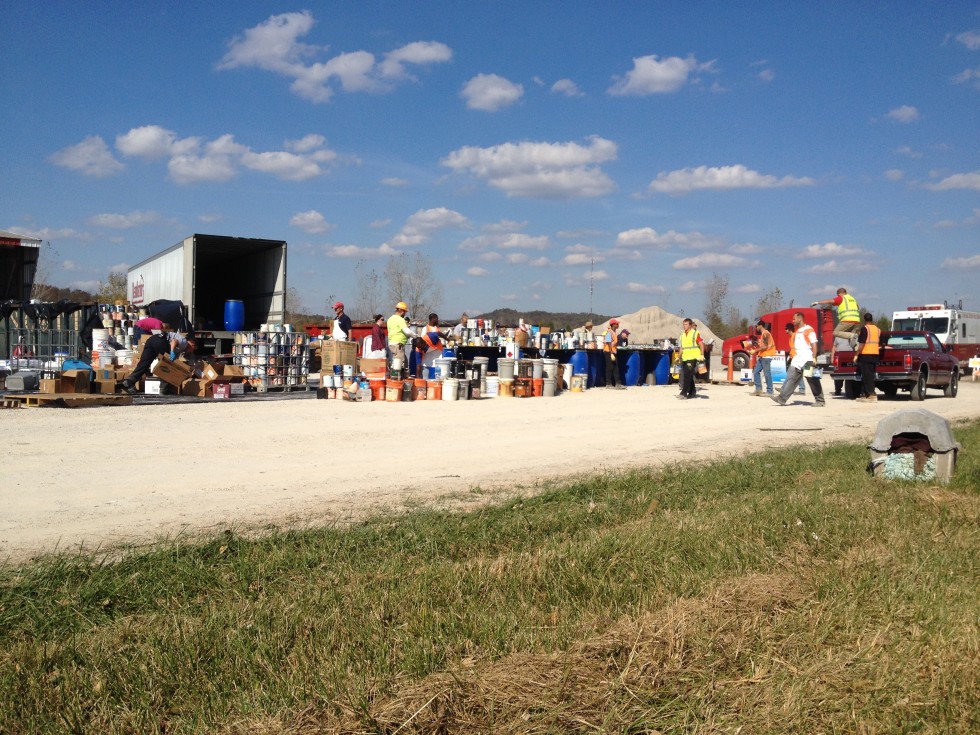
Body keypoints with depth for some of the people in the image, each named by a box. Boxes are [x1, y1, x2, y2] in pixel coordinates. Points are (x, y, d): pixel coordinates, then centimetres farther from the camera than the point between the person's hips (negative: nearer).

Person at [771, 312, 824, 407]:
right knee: (790, 378, 1)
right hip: (797, 360, 8)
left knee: (813, 381, -1)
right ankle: (782, 398, -2)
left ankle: (820, 401, 6)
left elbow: (814, 345, -12)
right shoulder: (797, 331, 17)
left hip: (807, 360, -8)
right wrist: (791, 355, 18)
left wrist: (814, 358, -18)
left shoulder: (809, 330, -8)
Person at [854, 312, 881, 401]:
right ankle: (864, 393, 11)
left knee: (866, 375, -5)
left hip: (865, 354, -7)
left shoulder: (864, 329, -10)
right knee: (870, 374, 10)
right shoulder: (877, 329, 12)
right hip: (875, 354, 7)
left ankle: (872, 394, -11)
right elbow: (880, 344, 19)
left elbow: (862, 344, -16)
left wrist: (857, 354, -10)